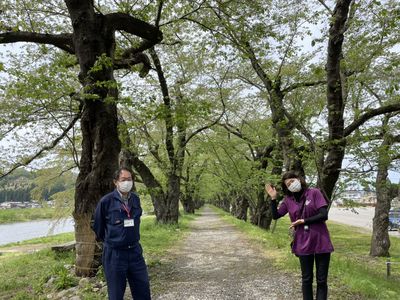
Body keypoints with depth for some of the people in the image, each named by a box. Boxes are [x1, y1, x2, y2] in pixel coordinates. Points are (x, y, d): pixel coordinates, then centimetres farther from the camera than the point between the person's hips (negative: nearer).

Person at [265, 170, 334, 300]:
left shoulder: (314, 193, -7)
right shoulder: (288, 200, 4)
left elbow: (324, 215, -12)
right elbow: (275, 216, 5)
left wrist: (303, 221, -9)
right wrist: (273, 198, -6)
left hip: (321, 242, -2)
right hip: (303, 244, 3)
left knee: (322, 280, 6)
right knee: (306, 279, 13)